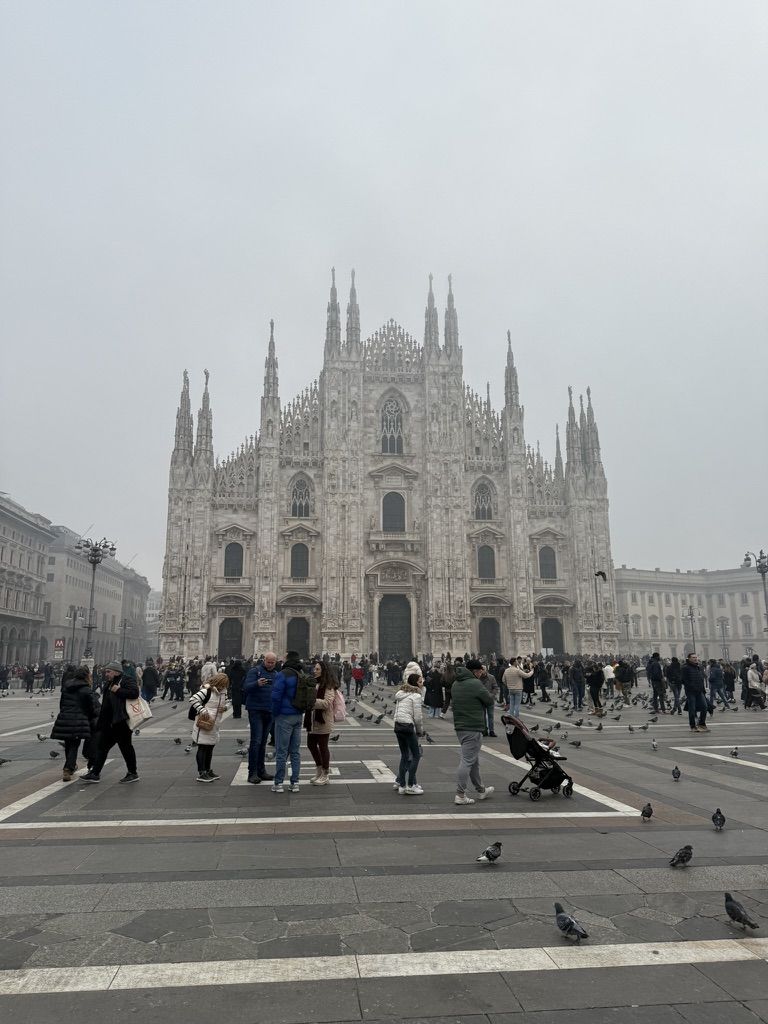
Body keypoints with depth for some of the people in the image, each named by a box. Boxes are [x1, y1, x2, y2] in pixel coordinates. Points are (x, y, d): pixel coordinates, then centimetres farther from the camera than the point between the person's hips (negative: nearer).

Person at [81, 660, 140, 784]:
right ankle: (95, 773, 16)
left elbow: (134, 693, -27)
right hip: (108, 723, 9)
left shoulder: (127, 680, -11)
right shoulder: (109, 683, 18)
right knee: (101, 746, 9)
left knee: (125, 746, 0)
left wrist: (118, 690, -23)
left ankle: (133, 773, 12)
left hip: (121, 721, -9)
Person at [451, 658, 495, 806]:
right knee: (467, 760, -3)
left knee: (473, 760, 20)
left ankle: (481, 790, 32)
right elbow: (490, 701, -9)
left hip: (459, 726, 9)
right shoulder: (475, 684, -16)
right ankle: (460, 795, -1)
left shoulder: (455, 684, 9)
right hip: (473, 728, -9)